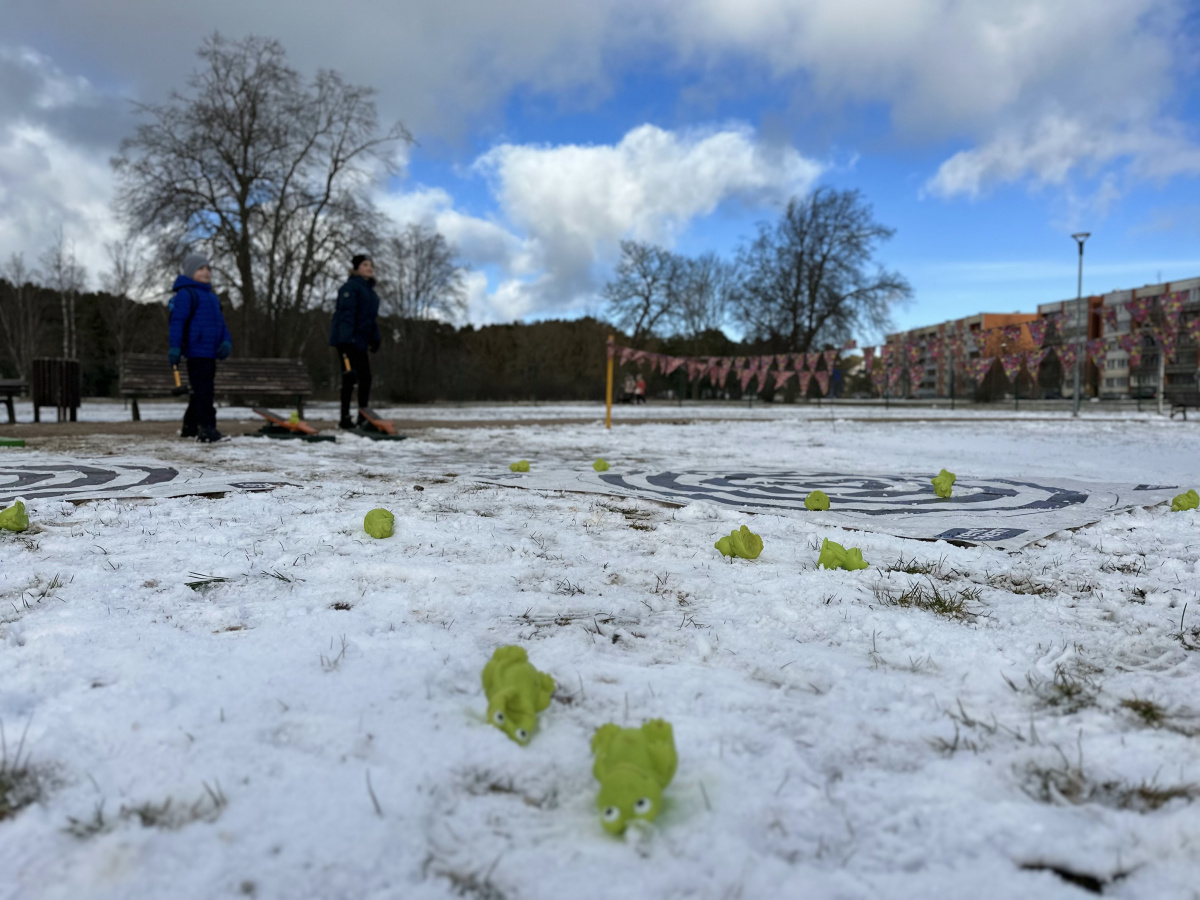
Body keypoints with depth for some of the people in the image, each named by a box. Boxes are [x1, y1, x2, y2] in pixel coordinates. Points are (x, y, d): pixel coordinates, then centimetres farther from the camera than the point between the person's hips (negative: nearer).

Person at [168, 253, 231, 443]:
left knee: (201, 391, 15)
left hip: (211, 352, 9)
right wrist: (175, 348, -20)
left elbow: (220, 321, 23)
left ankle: (189, 427, 26)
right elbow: (177, 322, -12)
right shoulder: (186, 294, -5)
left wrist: (227, 342, 5)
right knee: (203, 391, -13)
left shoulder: (212, 296, 22)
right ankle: (207, 429, -16)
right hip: (197, 350, -9)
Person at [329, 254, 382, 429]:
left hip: (360, 342, 9)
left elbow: (371, 317, 24)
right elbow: (346, 313, -18)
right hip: (346, 340, -9)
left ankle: (363, 418, 14)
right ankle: (345, 418, -4)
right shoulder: (351, 287, -10)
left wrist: (376, 338, 18)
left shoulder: (370, 290, 19)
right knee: (350, 377, -9)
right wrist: (346, 338, -25)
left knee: (365, 377, 8)